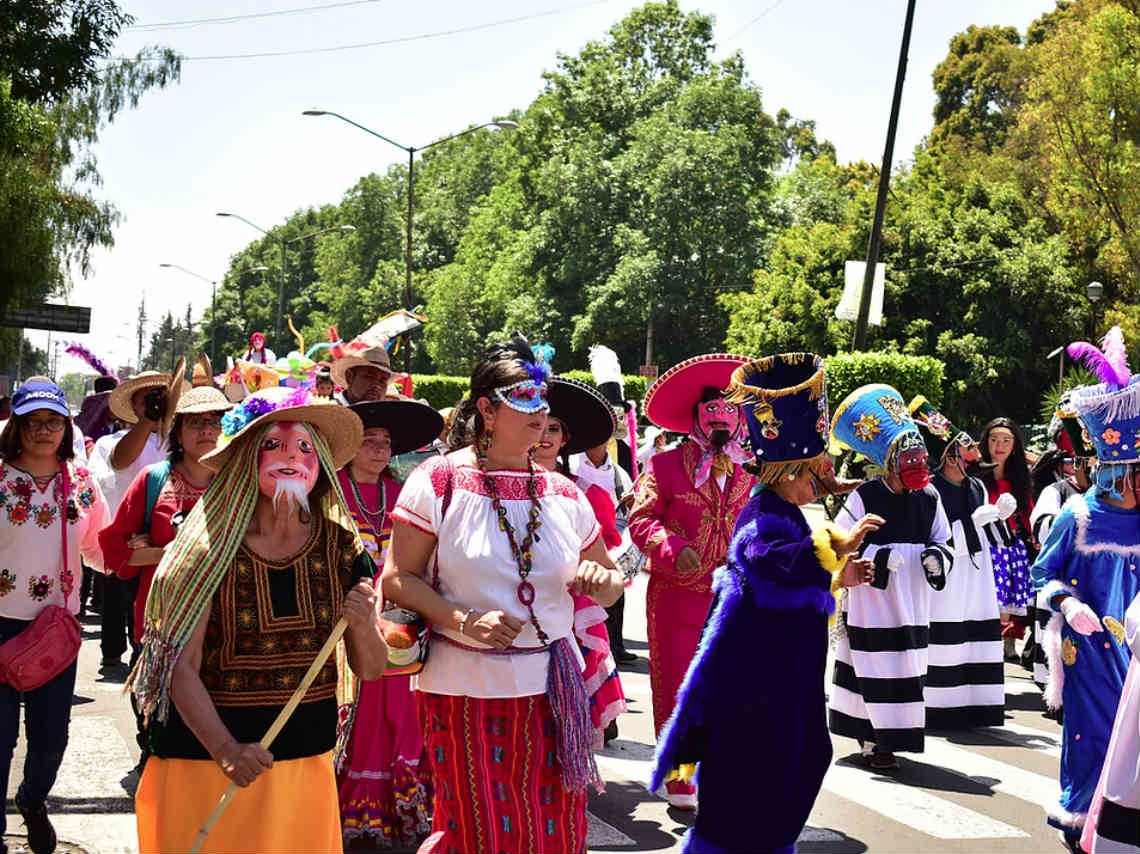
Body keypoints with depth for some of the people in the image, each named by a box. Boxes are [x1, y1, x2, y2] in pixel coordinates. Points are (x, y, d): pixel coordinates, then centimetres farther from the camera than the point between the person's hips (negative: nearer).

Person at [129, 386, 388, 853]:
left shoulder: (341, 547, 0)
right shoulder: (211, 548, -10)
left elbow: (370, 669, 4)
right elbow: (182, 666, -13)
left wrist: (362, 624, -17)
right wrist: (226, 750, -26)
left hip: (308, 759, 3)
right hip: (207, 759, -3)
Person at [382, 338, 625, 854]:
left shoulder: (564, 495, 8)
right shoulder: (439, 481, -4)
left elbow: (608, 590, 17)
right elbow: (398, 579, -7)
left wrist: (599, 579, -7)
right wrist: (466, 620, -20)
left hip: (550, 690, 4)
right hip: (464, 689, -4)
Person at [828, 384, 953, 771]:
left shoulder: (929, 498, 5)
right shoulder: (863, 498, -9)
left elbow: (943, 540, 17)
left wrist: (937, 558, -7)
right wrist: (878, 558, -19)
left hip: (912, 606, 5)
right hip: (871, 605, -5)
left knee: (907, 670, 9)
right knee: (875, 670, -5)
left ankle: (887, 734, 23)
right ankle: (873, 741, 1)